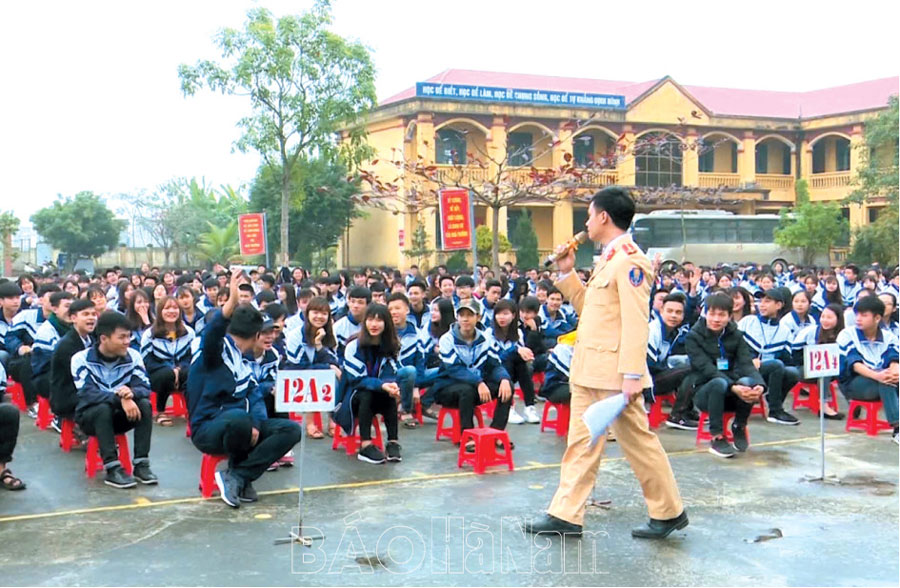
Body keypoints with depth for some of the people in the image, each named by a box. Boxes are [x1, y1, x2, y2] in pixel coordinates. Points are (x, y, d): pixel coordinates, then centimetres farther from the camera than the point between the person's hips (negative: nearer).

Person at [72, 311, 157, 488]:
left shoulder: (133, 356, -5)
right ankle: (113, 469, -35)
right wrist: (120, 398, -40)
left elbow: (145, 388, -14)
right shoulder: (81, 359, -15)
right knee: (103, 408, -35)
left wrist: (131, 393, -37)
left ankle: (141, 464, -24)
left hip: (120, 416, 3)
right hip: (91, 416, -3)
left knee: (144, 404, -25)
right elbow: (87, 394, -27)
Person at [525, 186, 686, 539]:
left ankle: (669, 512, 16)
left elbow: (636, 323, -21)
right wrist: (566, 273, 13)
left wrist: (632, 375, -24)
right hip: (588, 370, 10)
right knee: (581, 441, 11)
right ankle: (566, 514, 16)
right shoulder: (606, 261, 16)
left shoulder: (630, 262, -15)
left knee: (637, 441, 2)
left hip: (614, 372, -10)